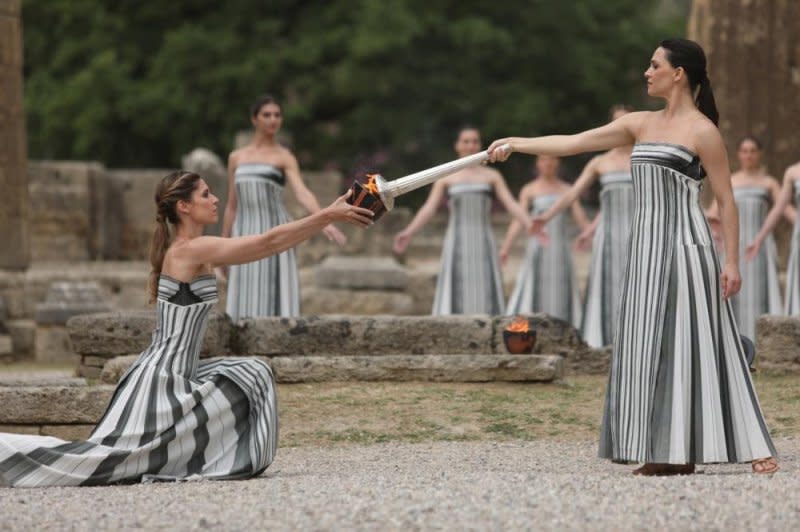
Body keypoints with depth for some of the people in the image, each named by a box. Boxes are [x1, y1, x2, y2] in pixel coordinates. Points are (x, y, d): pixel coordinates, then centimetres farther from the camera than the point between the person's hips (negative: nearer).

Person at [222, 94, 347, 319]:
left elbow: (302, 193, -14)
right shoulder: (236, 157, 14)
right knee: (246, 300, 1)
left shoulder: (284, 157, 2)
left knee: (273, 296, -9)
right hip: (245, 235, 4)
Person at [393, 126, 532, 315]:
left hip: (483, 246, 1)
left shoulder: (492, 176, 10)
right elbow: (428, 209, -2)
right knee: (455, 298, -8)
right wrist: (408, 233, -17)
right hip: (457, 246, -1)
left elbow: (512, 205, 1)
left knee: (484, 297, -6)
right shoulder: (445, 177, 8)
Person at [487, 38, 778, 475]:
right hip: (647, 246, 7)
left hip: (685, 246, -7)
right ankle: (669, 452, 6)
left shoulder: (702, 131, -6)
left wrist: (732, 260, -12)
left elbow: (726, 201, -7)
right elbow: (574, 142, 13)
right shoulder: (641, 124, 12)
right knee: (650, 347, 4)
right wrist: (517, 144, 9)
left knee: (688, 345, -8)